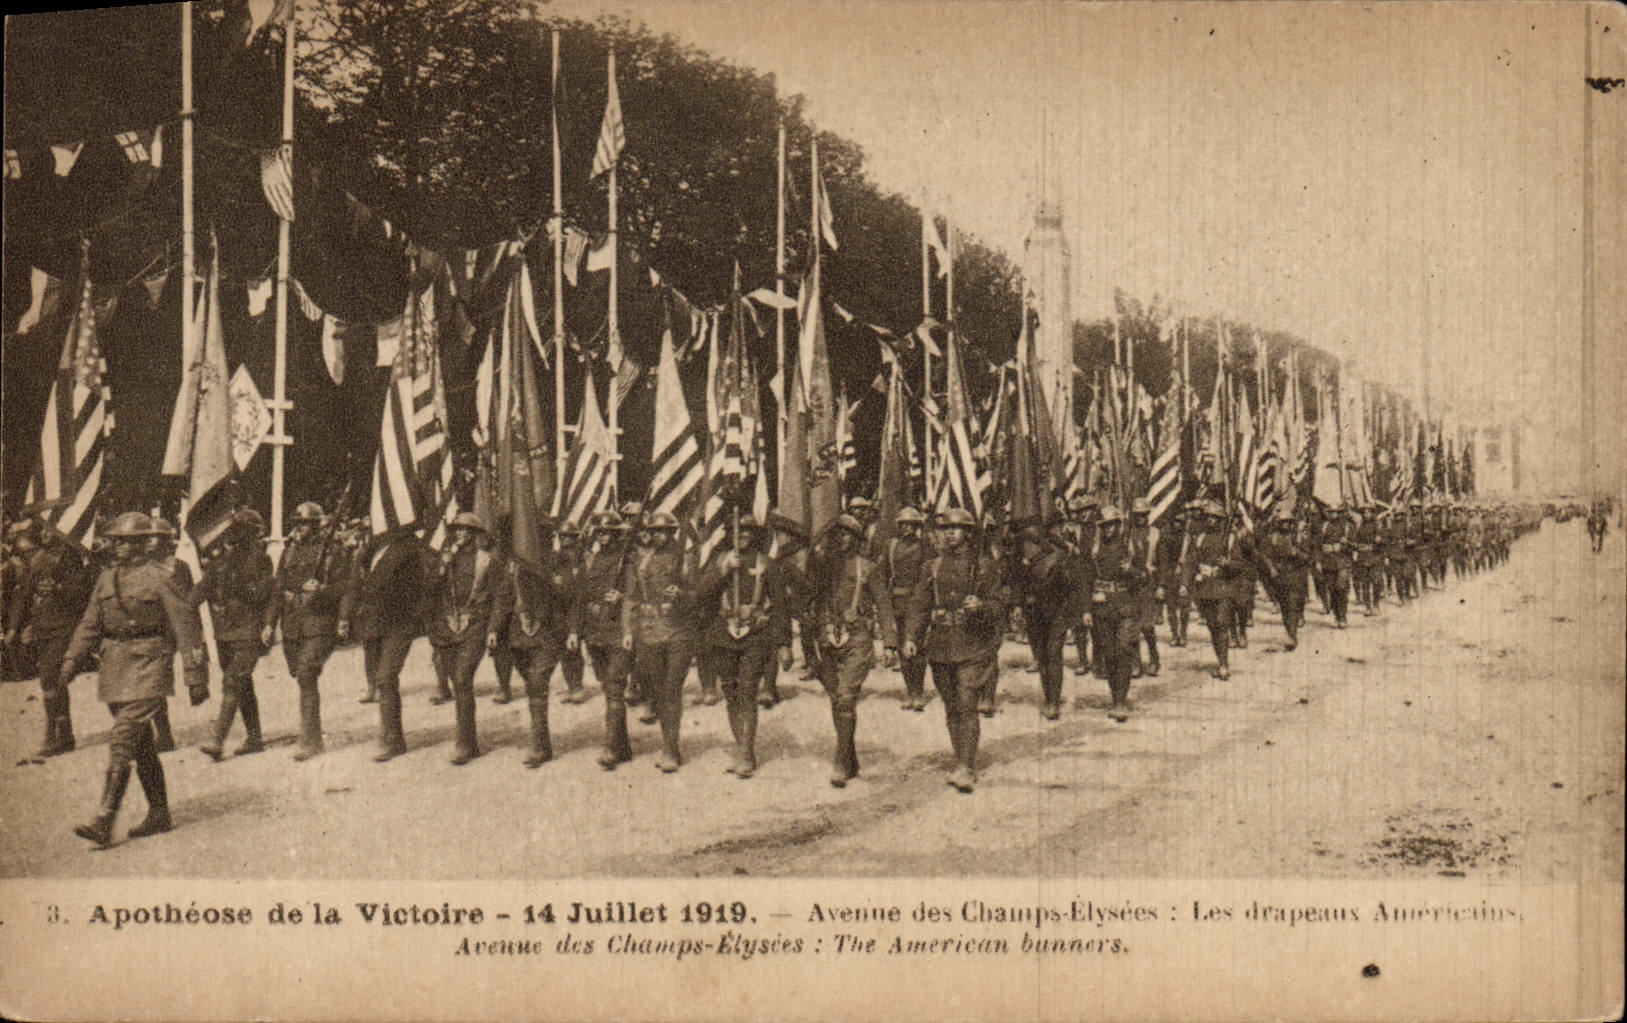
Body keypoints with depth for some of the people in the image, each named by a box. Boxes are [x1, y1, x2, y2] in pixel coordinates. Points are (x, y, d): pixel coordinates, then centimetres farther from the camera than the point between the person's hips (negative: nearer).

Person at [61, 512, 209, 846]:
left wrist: (196, 677, -6)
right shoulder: (106, 578, 11)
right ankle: (159, 815, 23)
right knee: (142, 746, 13)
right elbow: (90, 625, 19)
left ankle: (104, 823, -17)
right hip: (114, 666, 7)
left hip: (148, 667, -7)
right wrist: (70, 663, 7)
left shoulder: (158, 578, -8)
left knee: (122, 743, -14)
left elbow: (187, 624, -6)